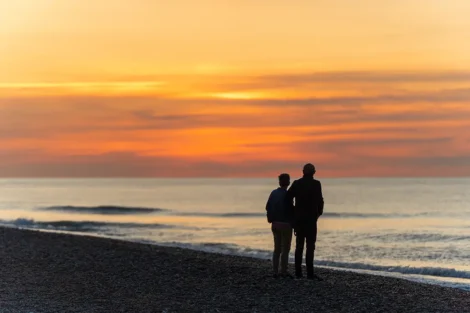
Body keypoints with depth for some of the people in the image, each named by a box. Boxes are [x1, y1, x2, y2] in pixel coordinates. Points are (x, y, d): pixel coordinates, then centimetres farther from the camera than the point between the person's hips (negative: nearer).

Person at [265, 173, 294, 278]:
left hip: (275, 224, 6)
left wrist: (271, 220, 14)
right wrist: (294, 224, -6)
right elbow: (290, 210, -17)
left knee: (277, 248, 12)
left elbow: (268, 207, 7)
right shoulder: (287, 194, -15)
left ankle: (275, 271, 10)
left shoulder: (273, 193, 5)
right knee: (285, 249, 0)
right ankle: (284, 271, -2)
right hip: (285, 224, -6)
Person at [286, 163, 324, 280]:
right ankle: (310, 273, -9)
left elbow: (288, 198, -2)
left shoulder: (296, 183, 4)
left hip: (298, 218, 5)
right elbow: (320, 200, -10)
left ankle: (298, 272, 9)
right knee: (310, 246, -4)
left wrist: (294, 211, 13)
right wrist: (319, 212, 11)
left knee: (299, 245, 11)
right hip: (310, 219, -5)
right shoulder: (316, 184, -7)